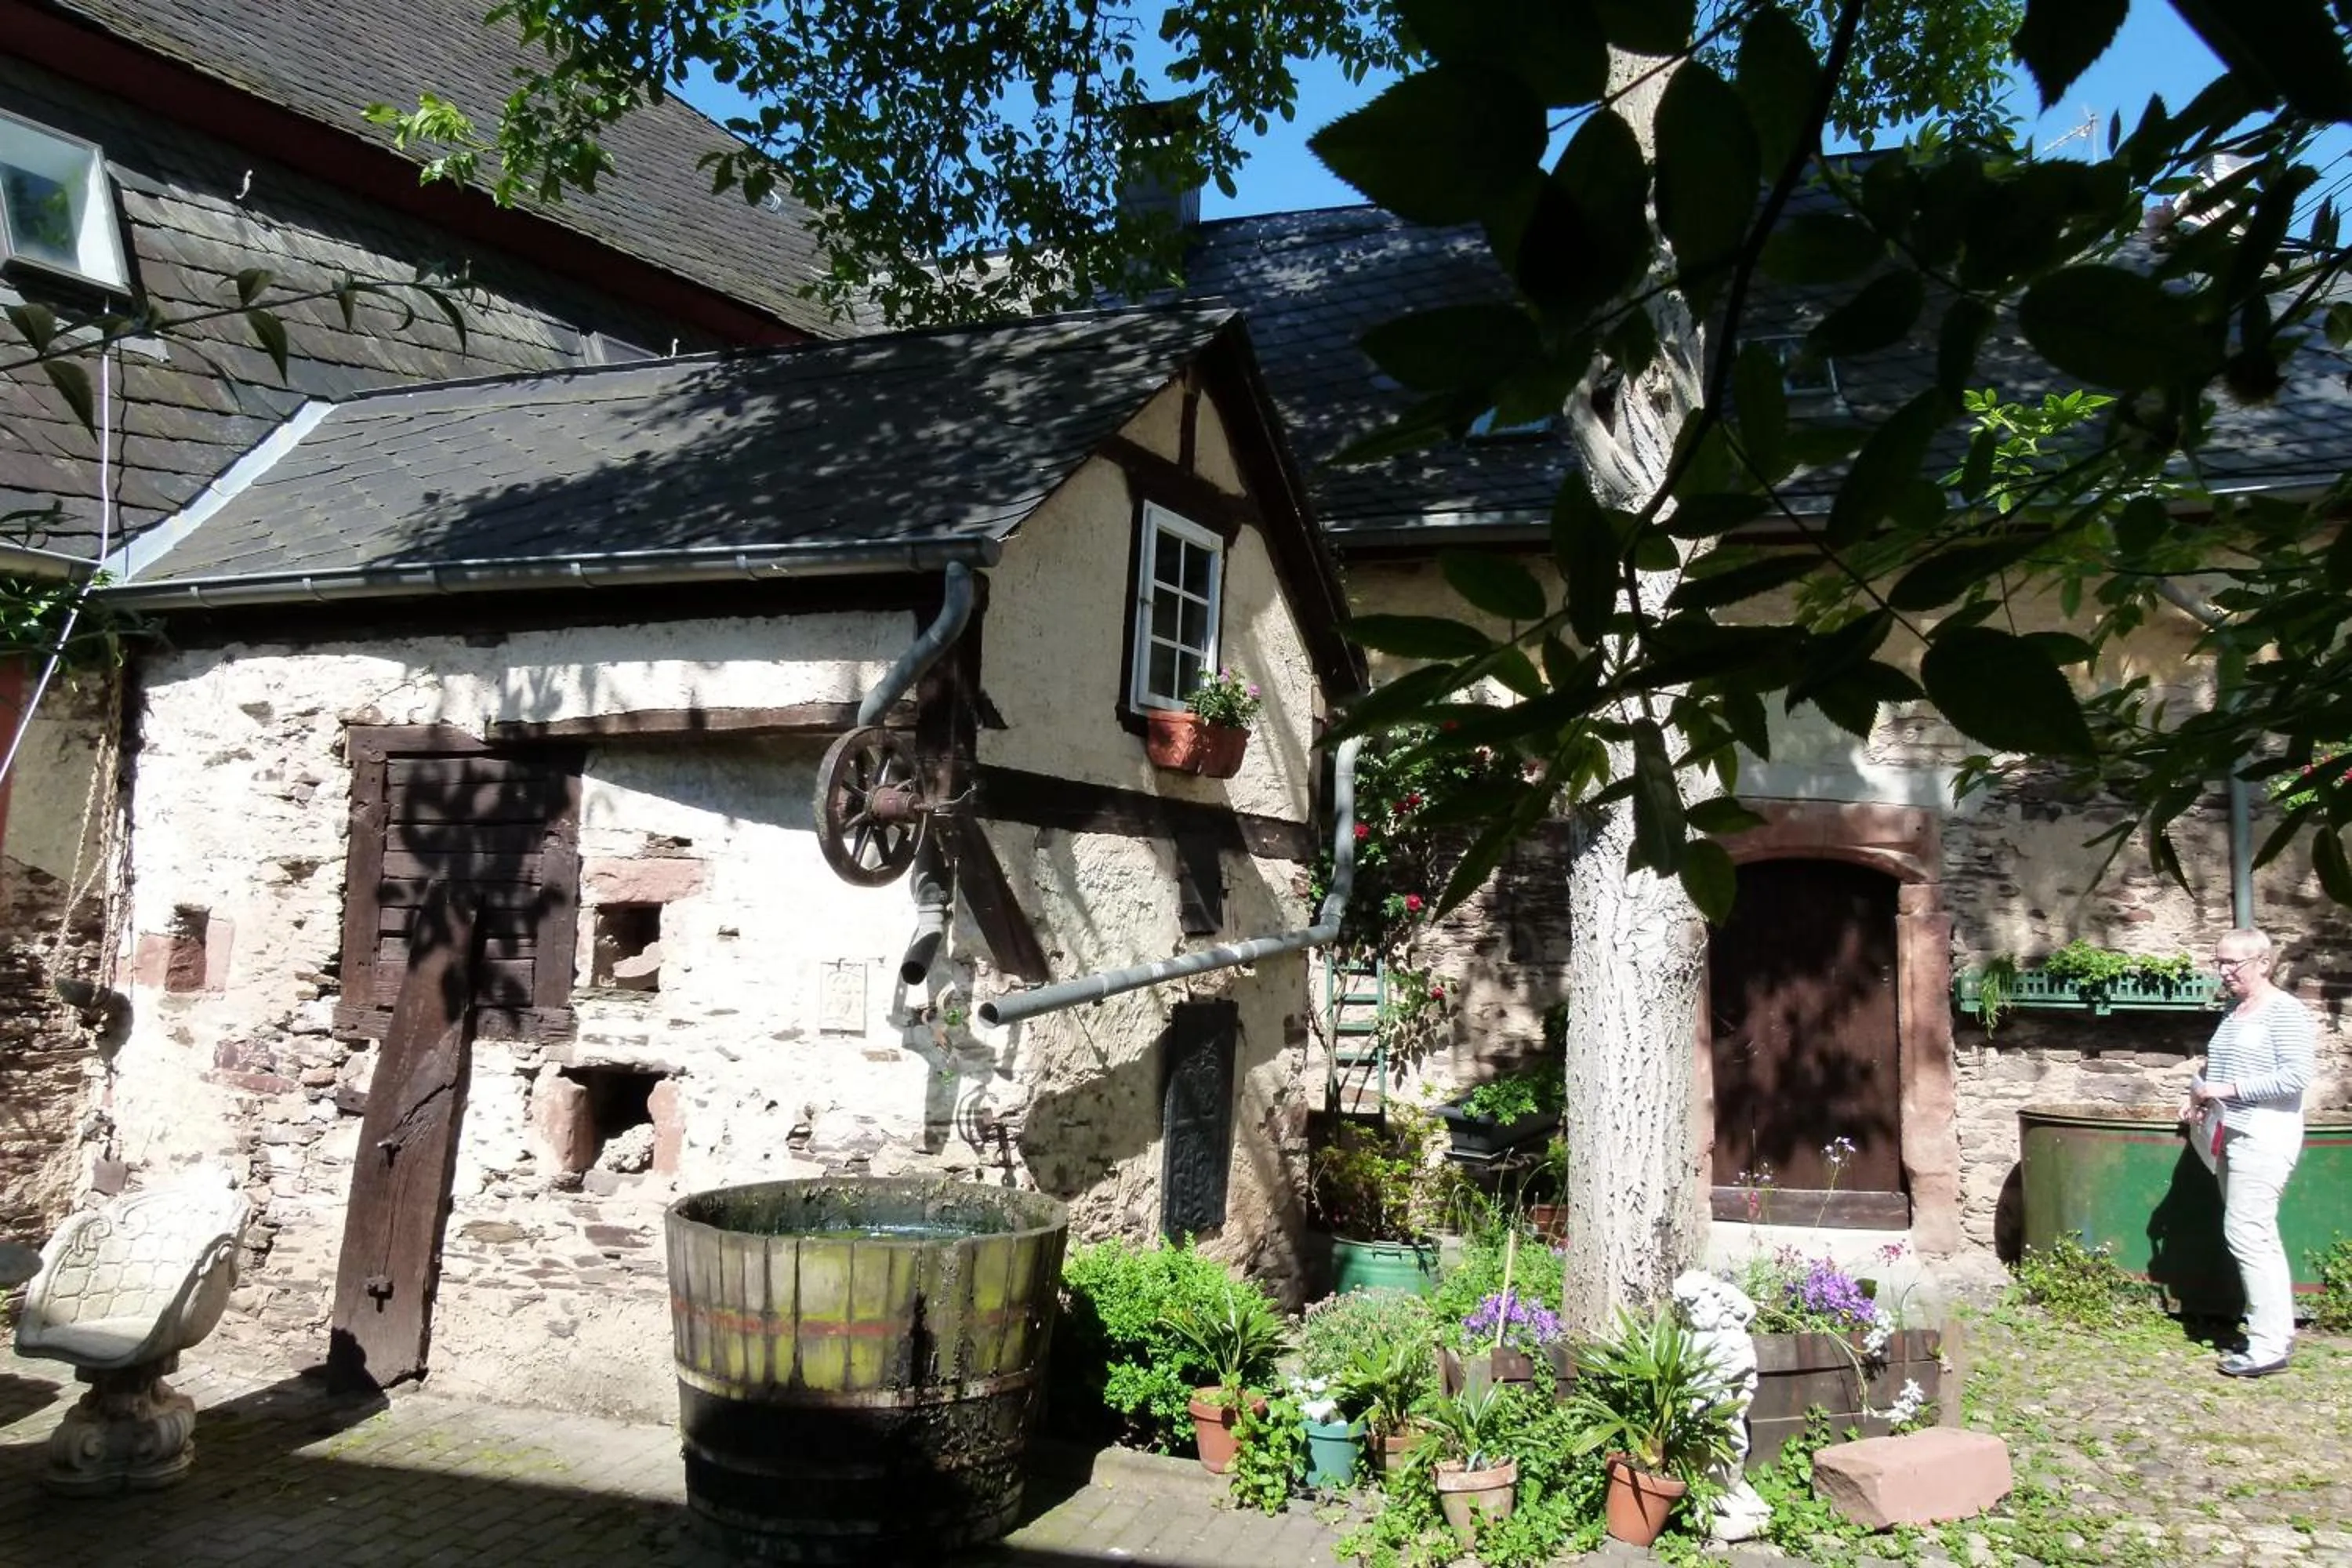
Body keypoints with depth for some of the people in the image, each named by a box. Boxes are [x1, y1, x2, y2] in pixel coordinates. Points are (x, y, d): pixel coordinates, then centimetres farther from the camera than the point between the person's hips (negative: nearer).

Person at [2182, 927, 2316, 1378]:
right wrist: (2201, 1096, 8)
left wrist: (2228, 1088, -19)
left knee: (2246, 1234, -11)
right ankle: (2278, 1331, 20)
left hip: (2265, 1138, -9)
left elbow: (2296, 1077, -21)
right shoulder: (2233, 1013, 14)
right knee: (2260, 1237, 12)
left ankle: (2269, 1347, -5)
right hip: (2233, 1135, 9)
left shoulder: (2285, 1012, -12)